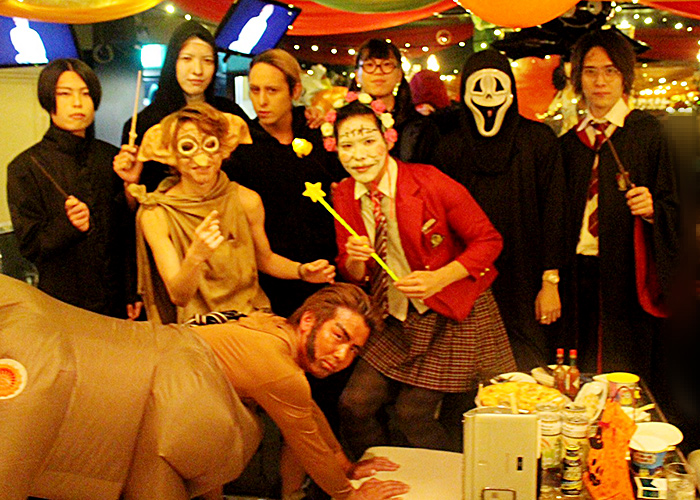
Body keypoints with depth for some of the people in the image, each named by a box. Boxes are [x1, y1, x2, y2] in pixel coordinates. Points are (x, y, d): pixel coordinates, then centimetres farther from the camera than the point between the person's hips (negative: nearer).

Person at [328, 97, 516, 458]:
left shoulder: (430, 183, -18)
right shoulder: (344, 196, -3)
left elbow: (488, 241, -11)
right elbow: (351, 274, 4)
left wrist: (440, 278, -25)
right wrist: (356, 260, -20)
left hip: (454, 316, -5)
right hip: (396, 320, 5)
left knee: (412, 415, -2)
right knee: (354, 406, -1)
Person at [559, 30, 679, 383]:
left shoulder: (647, 132, 0)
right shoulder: (570, 143, 13)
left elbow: (671, 205, -1)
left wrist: (651, 208, -22)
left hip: (628, 275, -3)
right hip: (580, 272, 4)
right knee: (582, 380, 6)